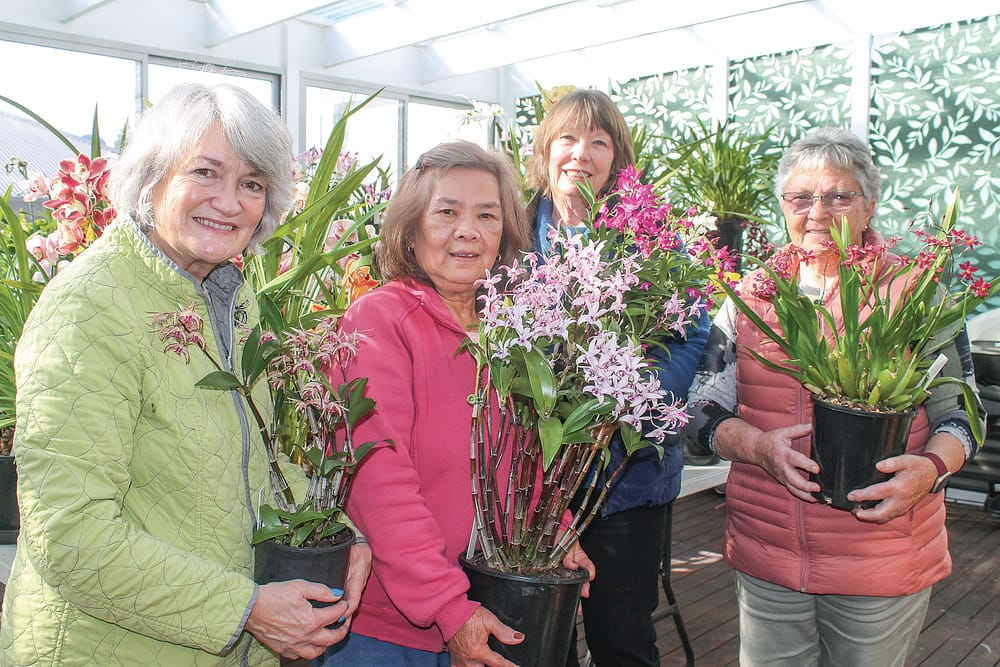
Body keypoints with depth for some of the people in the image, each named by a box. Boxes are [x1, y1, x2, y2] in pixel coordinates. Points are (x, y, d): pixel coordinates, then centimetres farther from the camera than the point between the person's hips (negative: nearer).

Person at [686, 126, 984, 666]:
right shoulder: (750, 296, 2)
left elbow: (959, 414, 2)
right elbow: (705, 413, 2)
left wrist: (928, 469, -18)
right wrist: (760, 447, -17)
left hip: (885, 564, -1)